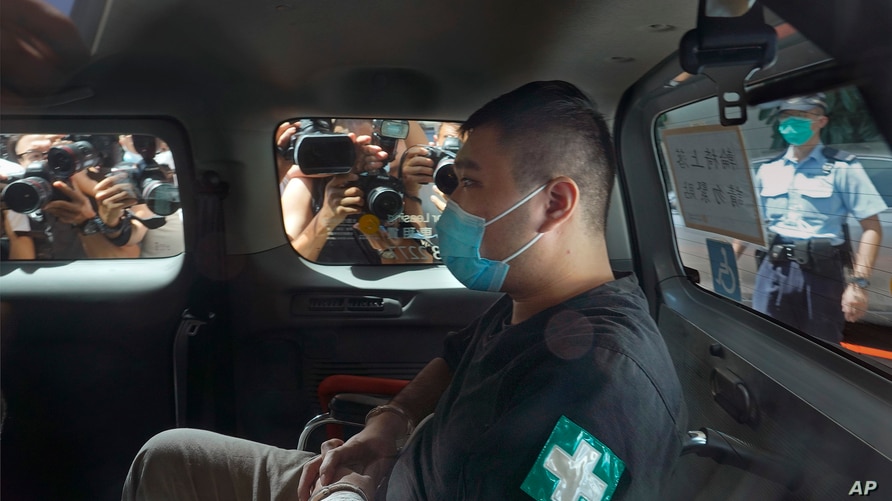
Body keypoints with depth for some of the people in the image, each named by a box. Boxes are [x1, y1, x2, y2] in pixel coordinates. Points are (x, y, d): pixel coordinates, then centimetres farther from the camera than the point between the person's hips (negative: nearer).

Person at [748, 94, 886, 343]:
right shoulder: (768, 170, 10)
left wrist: (859, 282, -15)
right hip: (773, 269, 4)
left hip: (822, 272, -3)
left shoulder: (842, 167, -4)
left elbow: (872, 228, -7)